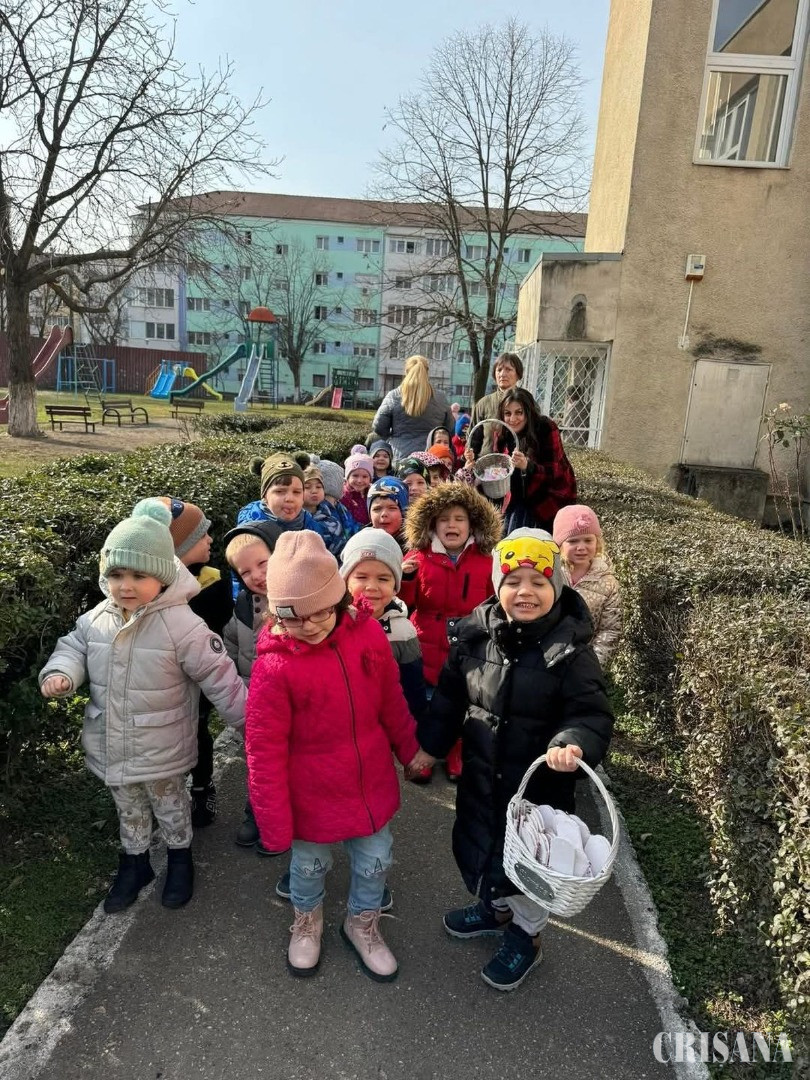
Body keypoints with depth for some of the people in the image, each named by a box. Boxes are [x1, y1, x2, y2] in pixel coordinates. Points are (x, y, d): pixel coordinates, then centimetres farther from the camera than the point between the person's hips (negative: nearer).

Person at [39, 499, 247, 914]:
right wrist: (60, 673, -15)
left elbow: (219, 677, -20)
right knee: (129, 811, 27)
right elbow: (74, 646, 8)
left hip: (162, 751, -4)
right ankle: (134, 863, 52)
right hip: (111, 748, 5)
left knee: (171, 808, 21)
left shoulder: (182, 624, -25)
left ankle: (180, 858, 48)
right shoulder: (96, 619, -10)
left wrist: (249, 721, -15)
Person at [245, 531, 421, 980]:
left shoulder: (368, 634, -15)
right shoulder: (273, 667, -26)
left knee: (375, 861, 22)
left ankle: (362, 922, 52)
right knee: (310, 866, 23)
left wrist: (409, 748, 14)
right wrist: (275, 823, -14)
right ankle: (307, 919, 56)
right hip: (313, 797, -3)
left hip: (372, 786, 3)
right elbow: (265, 751, -19)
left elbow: (391, 700, 1)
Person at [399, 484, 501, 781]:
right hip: (427, 647, 0)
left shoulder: (486, 562, -2)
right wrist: (406, 578, -19)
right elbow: (405, 604, -2)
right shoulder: (419, 557, -3)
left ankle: (455, 756, 35)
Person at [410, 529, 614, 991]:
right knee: (475, 847, 25)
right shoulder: (475, 634, -8)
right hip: (480, 774, 5)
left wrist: (573, 744, -39)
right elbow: (450, 696, 4)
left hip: (539, 783, -4)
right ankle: (496, 906, 56)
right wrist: (429, 745, 7)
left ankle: (527, 934, 45)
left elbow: (594, 715, -19)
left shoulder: (571, 650, -20)